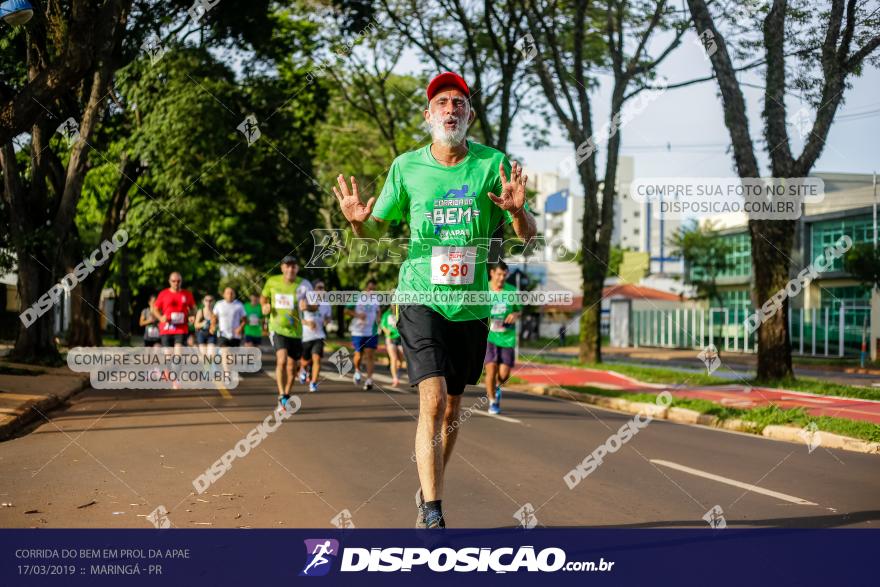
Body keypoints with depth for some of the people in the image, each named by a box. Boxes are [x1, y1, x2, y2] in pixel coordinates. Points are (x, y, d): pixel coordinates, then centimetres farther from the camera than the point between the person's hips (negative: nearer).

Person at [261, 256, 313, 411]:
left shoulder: (303, 284, -4)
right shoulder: (272, 282, -1)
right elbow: (263, 297, 18)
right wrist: (265, 306, -3)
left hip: (295, 331, 2)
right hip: (277, 328, -1)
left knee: (292, 368, 9)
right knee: (282, 360, -24)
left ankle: (285, 401, 29)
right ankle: (282, 397, -17)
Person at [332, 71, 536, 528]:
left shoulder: (492, 163, 0)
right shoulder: (406, 167, 0)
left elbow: (528, 236, 0)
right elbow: (376, 229, 10)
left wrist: (517, 210, -22)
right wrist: (359, 221, -13)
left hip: (471, 305, 2)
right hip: (421, 297, -2)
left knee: (451, 408, 13)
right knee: (433, 399, -17)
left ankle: (427, 492, 35)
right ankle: (433, 517, -15)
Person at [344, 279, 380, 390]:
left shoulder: (376, 299, 10)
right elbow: (347, 311, 0)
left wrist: (378, 319, 6)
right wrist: (357, 315, -16)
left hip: (372, 332, 2)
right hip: (358, 332, -2)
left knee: (370, 355, -8)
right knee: (358, 355, 0)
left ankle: (369, 380, -10)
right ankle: (357, 371, 32)